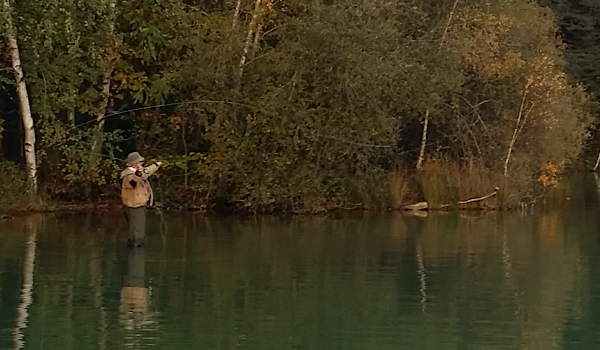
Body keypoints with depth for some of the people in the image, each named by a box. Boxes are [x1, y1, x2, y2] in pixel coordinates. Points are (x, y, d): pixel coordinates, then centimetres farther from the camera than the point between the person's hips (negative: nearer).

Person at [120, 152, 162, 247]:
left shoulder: (139, 172, 11)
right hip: (135, 208, -11)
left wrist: (156, 165, 49)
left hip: (140, 206, 11)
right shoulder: (128, 175, -22)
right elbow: (132, 182, -47)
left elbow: (147, 171, 34)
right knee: (136, 235, -13)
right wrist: (138, 174, -67)